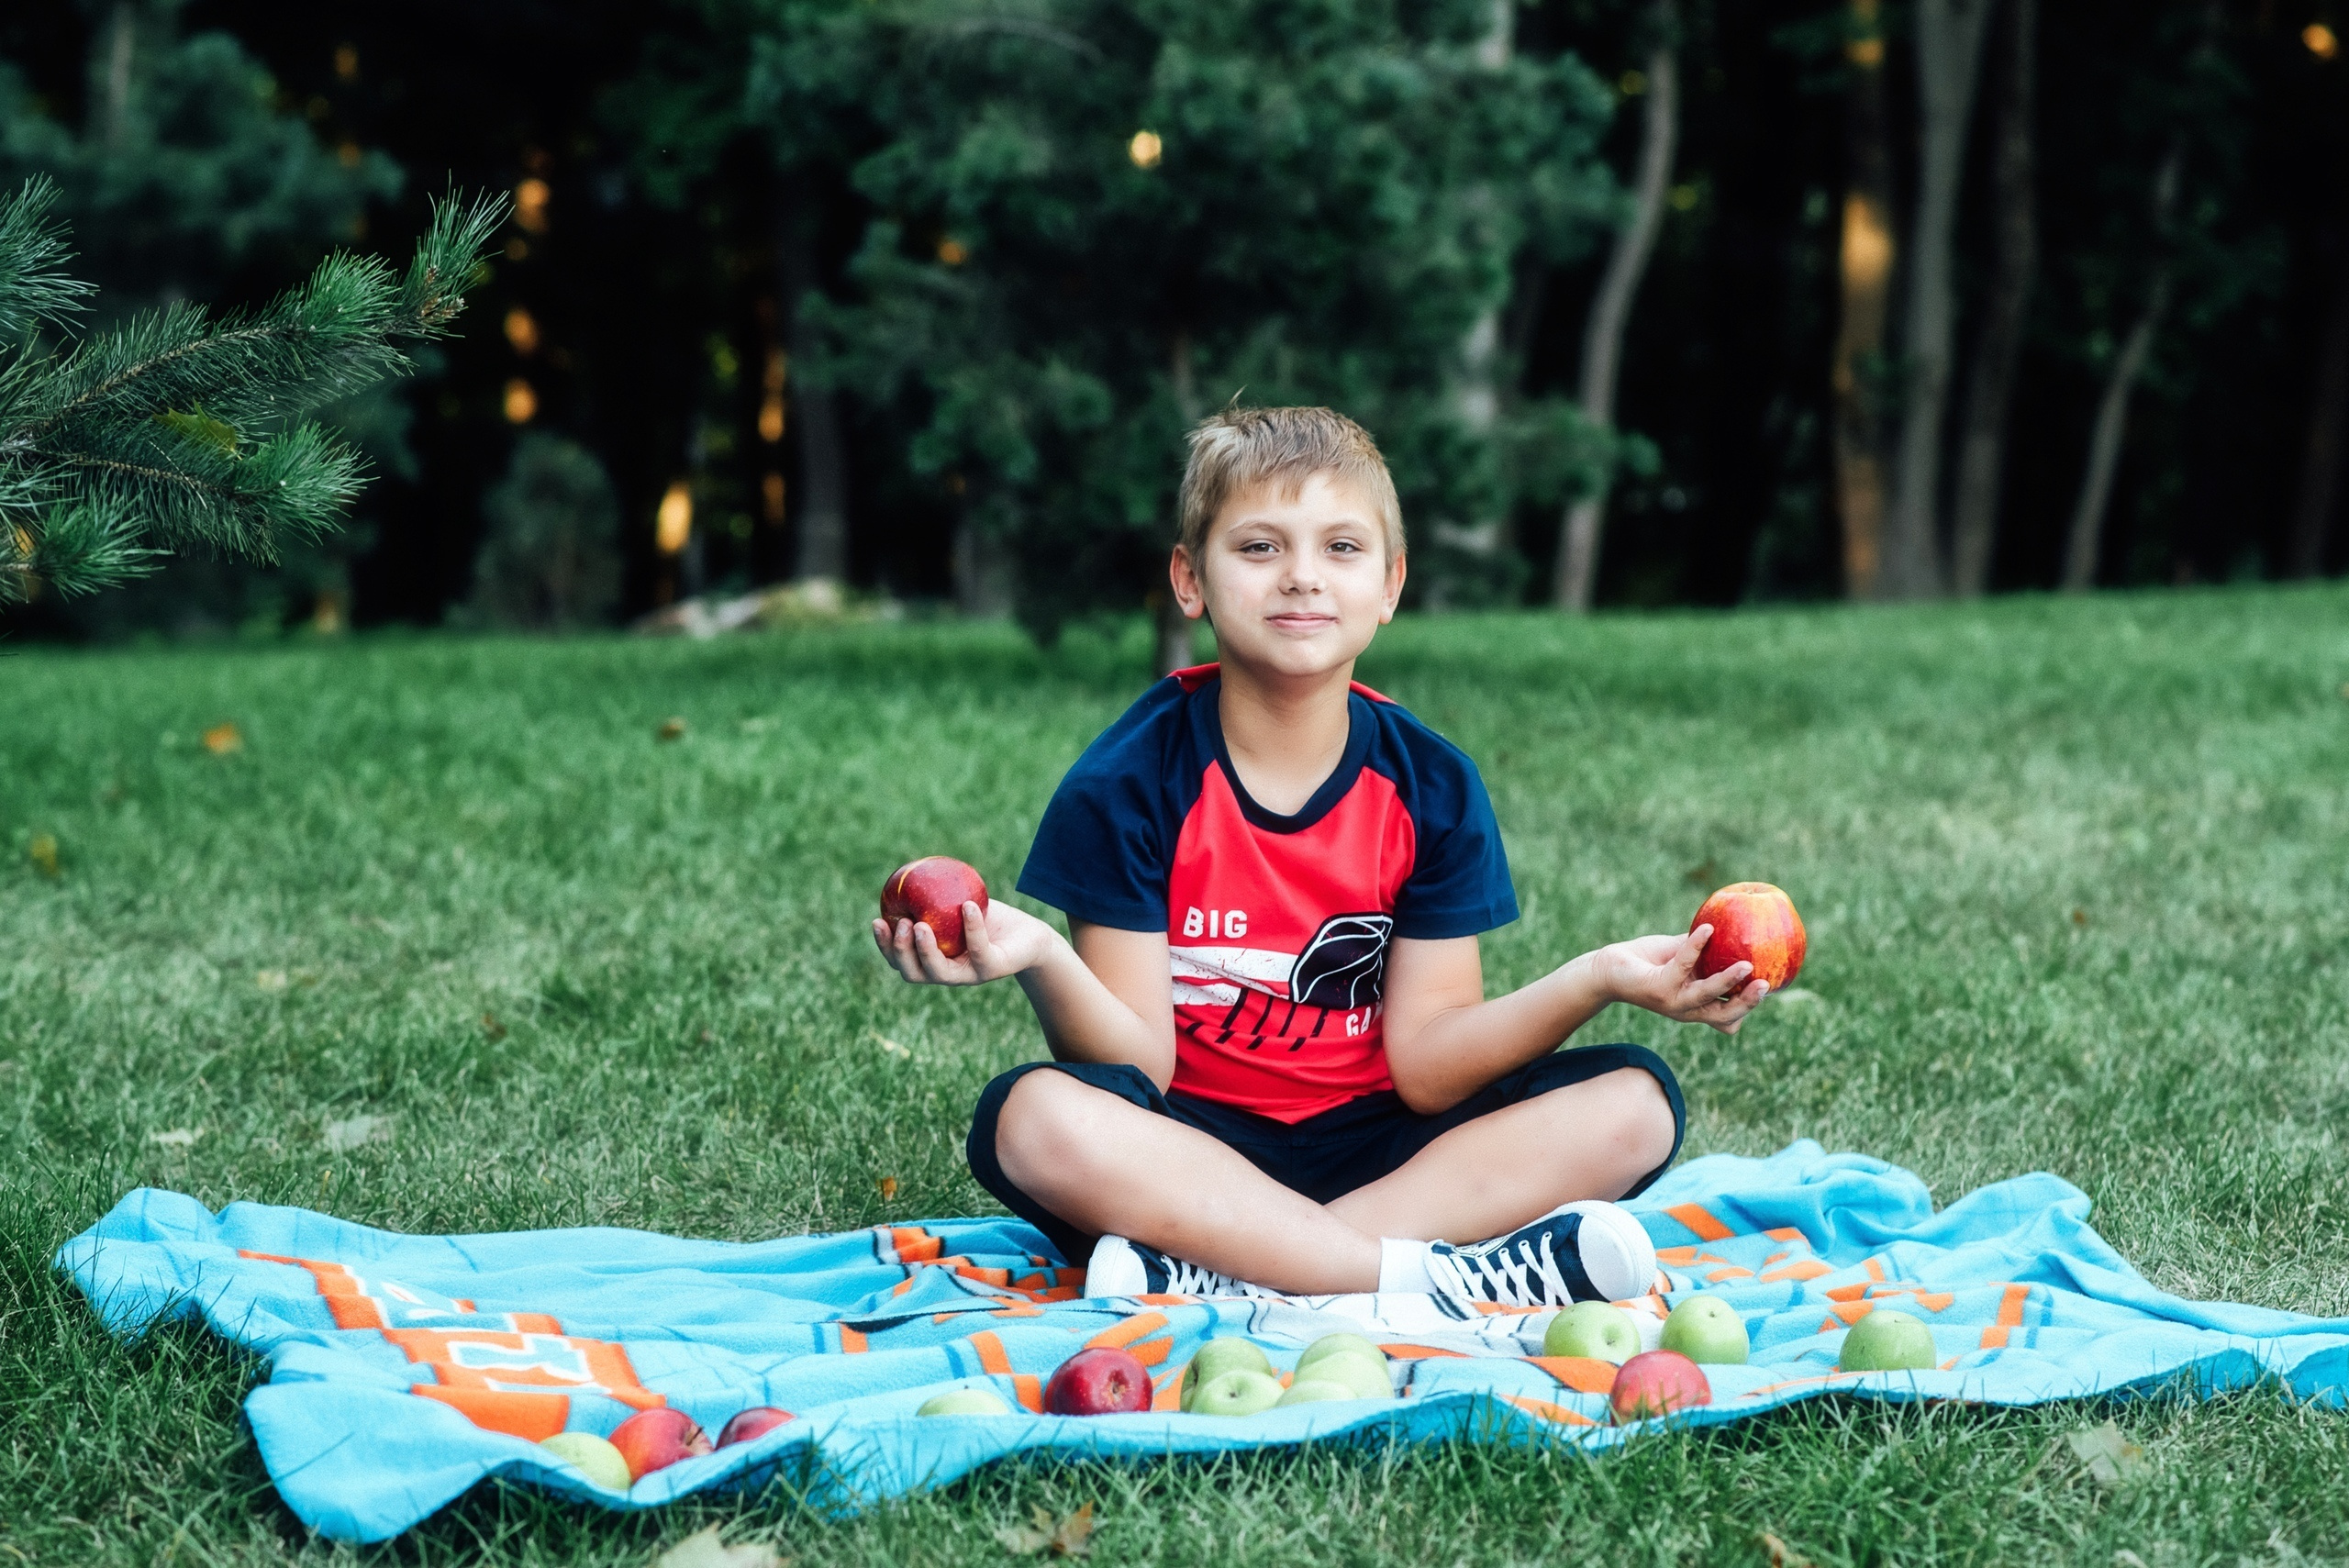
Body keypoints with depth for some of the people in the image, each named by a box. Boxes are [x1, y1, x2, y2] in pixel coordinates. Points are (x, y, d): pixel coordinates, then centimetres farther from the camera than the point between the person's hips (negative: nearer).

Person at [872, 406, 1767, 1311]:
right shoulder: (1126, 784, -9)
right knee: (1034, 1118, -33)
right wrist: (1042, 961, -33)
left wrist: (1599, 980, -20)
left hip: (1373, 1147, 3)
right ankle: (1444, 1279, -31)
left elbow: (1427, 1066, -5)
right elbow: (1141, 1065, -13)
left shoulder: (1432, 785, -2)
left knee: (1635, 1102, -17)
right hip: (1190, 1153, -3)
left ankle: (1226, 1280, -29)